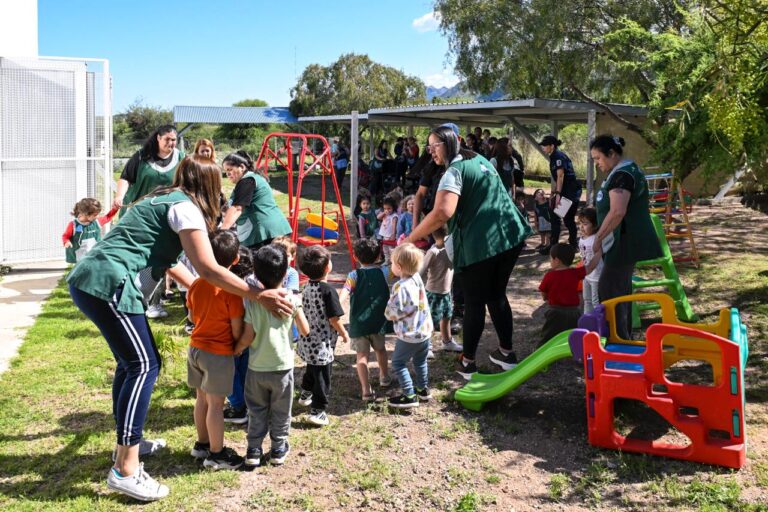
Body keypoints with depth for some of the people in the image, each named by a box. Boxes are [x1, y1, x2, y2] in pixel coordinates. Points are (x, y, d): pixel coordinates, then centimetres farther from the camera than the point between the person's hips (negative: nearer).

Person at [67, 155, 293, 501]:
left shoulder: (165, 201, 21)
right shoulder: (185, 207, -7)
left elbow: (166, 259, 32)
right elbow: (209, 269, -15)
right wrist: (258, 296, -12)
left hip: (90, 279, 10)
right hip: (108, 284, -10)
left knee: (130, 361, 19)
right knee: (144, 365, -10)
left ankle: (127, 442, 31)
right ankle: (125, 470, -10)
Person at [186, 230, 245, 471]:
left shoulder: (196, 284, 0)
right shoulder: (231, 289, -19)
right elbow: (237, 328, -16)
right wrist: (238, 347, 3)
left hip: (195, 348, 7)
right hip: (219, 353, -7)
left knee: (202, 398, 19)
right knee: (216, 404, 2)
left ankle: (202, 444, 32)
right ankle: (216, 454, 12)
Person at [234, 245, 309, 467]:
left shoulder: (252, 301, -10)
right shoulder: (291, 299, -12)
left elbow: (248, 337, -10)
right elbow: (305, 330, -6)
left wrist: (236, 350, 9)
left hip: (256, 368, 1)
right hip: (282, 366, -1)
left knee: (256, 411, 15)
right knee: (280, 411, 15)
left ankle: (253, 450, 18)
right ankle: (278, 449, 24)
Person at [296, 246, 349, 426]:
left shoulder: (307, 287, 2)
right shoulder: (328, 290, -22)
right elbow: (334, 318, -20)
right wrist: (344, 334, -5)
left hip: (307, 340, 8)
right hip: (322, 343, -8)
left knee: (312, 368, 29)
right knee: (322, 376, 3)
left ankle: (306, 394, 47)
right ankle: (317, 410, 6)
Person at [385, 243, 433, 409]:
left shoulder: (400, 287, -25)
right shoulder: (417, 278, -2)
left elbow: (392, 313, -24)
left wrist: (387, 312, -2)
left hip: (409, 335, -8)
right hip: (425, 330, 8)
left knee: (398, 363, 6)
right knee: (420, 361, 25)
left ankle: (409, 396, 5)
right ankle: (423, 389, 38)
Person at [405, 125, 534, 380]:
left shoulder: (455, 171, -11)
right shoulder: (480, 159, 17)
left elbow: (442, 213, -26)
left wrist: (411, 238, -20)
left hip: (479, 244, -8)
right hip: (509, 235, 8)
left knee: (474, 303, 2)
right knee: (497, 295, 19)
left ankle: (468, 362, 10)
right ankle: (507, 353, 27)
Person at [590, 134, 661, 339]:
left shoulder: (621, 175, -18)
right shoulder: (628, 169, 17)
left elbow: (617, 212, -29)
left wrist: (598, 238, -21)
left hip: (624, 243, -11)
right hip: (629, 241, 11)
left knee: (608, 290, -7)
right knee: (622, 289, 16)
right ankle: (624, 336, 24)